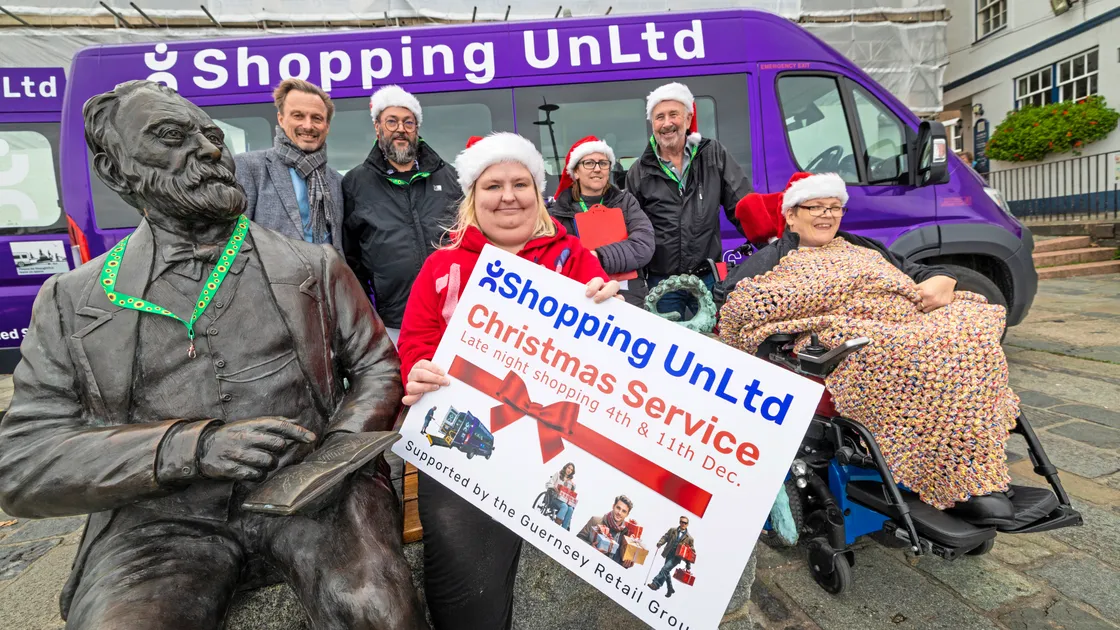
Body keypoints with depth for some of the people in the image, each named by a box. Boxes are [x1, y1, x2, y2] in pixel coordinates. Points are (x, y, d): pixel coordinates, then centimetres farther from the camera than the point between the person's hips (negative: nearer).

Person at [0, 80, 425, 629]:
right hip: (161, 514, 2)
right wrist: (194, 446, -14)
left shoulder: (314, 266, 8)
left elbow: (376, 367, 11)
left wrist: (339, 446, -9)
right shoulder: (71, 301, 8)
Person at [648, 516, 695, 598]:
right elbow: (665, 537, 5)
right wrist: (660, 543, -17)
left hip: (677, 557, -4)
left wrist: (688, 564, 1)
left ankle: (655, 584, -20)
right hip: (668, 554, 4)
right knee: (667, 572, 13)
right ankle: (670, 589, 33)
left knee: (665, 569, -22)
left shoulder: (689, 538, 1)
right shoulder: (672, 530, 8)